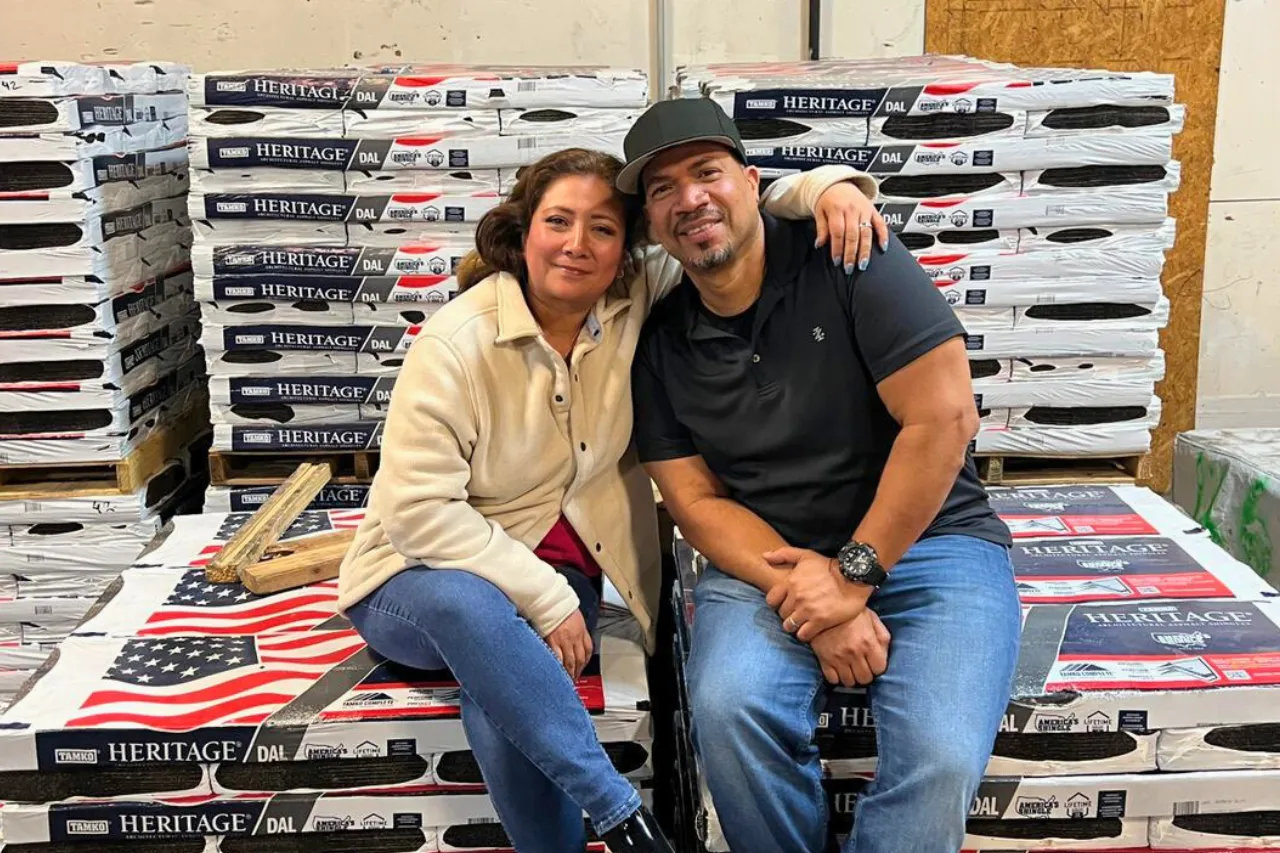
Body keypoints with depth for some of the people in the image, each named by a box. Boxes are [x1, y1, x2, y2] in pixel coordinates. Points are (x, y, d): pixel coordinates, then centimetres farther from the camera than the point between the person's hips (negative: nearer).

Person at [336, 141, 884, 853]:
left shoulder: (638, 300, -7)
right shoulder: (456, 344, -18)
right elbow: (419, 510, -20)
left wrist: (827, 186, -22)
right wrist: (544, 599, -22)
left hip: (559, 576, 2)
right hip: (425, 575, -2)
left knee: (507, 705, -32)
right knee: (466, 604, -39)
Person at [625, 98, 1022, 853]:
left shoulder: (850, 260, -9)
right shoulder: (660, 344, 3)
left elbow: (944, 419, -14)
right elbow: (698, 501, 1)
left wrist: (854, 573, -14)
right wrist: (805, 589, -16)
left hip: (927, 541, -2)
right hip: (771, 560, 3)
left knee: (940, 757, -27)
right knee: (729, 710, -28)